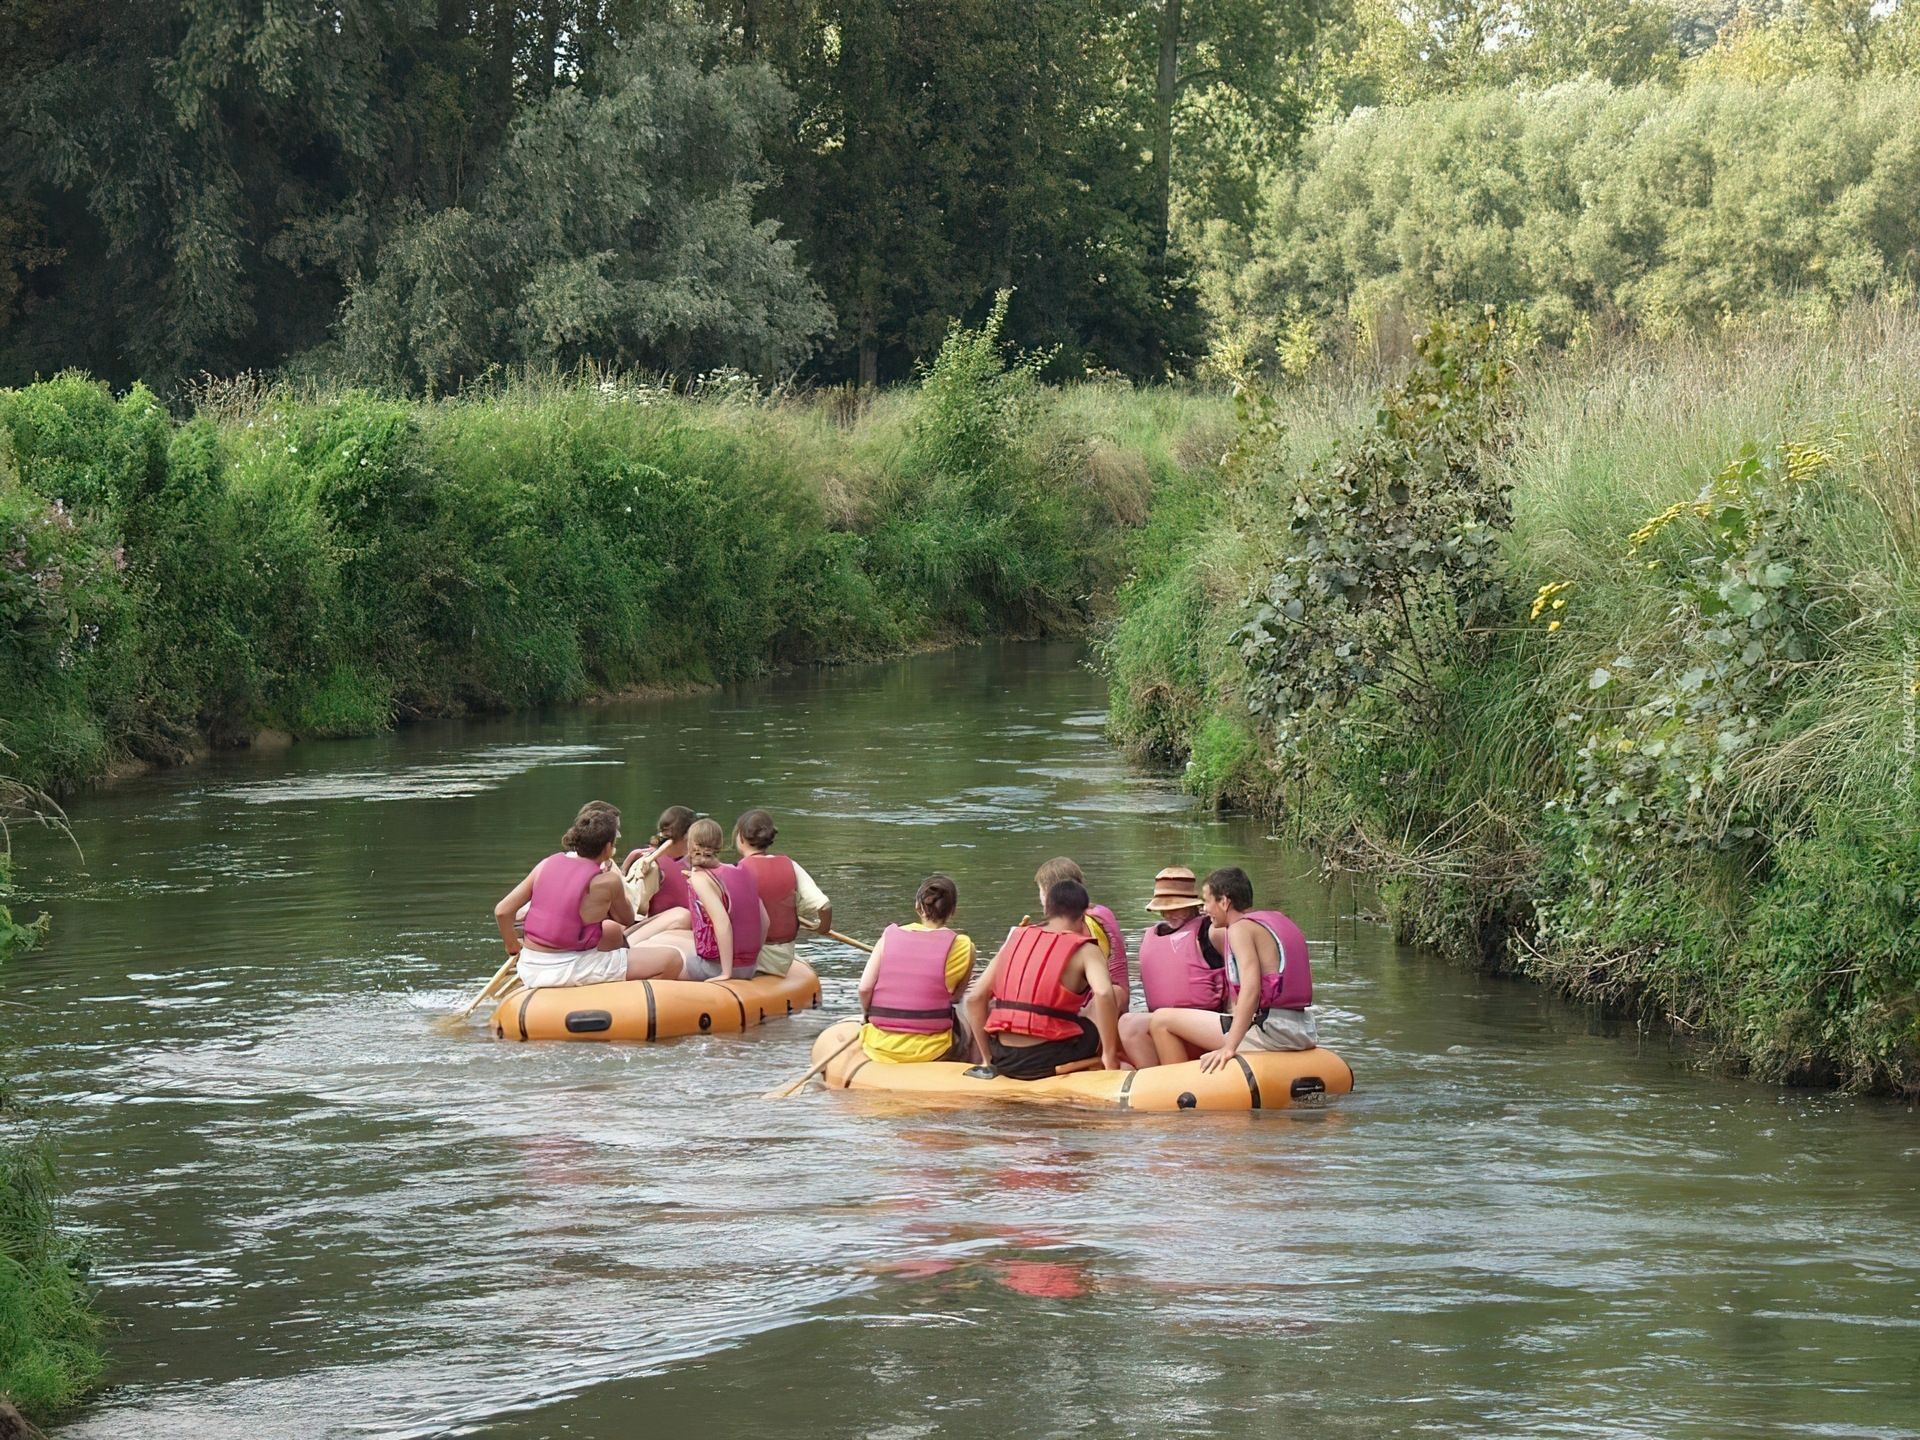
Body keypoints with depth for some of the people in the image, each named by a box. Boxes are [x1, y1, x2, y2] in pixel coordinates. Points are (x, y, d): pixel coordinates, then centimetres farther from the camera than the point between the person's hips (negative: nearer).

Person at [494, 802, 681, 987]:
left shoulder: (547, 864, 3)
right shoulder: (606, 881, -11)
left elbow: (502, 911, 2)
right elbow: (627, 920, 8)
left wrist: (514, 948, 18)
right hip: (567, 971, -7)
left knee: (612, 930, 33)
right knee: (672, 961, -6)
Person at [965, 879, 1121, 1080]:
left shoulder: (1014, 940, 14)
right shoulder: (1085, 951, -1)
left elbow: (975, 997, 10)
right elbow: (1103, 993, -20)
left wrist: (988, 1057, 16)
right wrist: (1109, 1055, -13)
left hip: (1003, 1062, 5)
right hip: (1048, 1060, -5)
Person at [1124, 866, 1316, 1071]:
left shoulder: (1241, 928, -8)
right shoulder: (1278, 920, 17)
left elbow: (1251, 990, -21)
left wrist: (1229, 1047, -26)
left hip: (1271, 1029, -10)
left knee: (1161, 1020, -5)